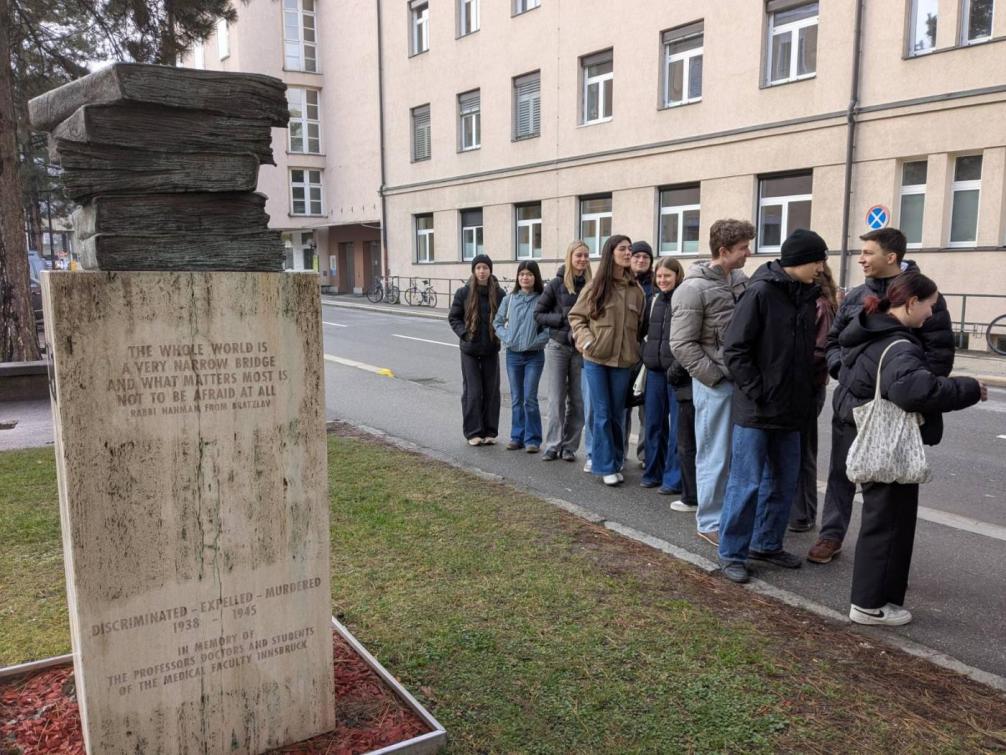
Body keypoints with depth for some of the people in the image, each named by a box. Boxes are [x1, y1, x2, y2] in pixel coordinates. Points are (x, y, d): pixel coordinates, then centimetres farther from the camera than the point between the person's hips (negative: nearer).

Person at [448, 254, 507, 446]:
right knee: (472, 392, 1)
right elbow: (453, 317, 4)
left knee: (491, 391, 7)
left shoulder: (499, 293, -1)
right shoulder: (463, 292, -3)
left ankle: (489, 432, 18)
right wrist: (464, 333, -9)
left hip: (491, 350, 1)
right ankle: (473, 432, 9)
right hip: (470, 350, -1)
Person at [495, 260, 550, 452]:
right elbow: (497, 321, 12)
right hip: (513, 354, 4)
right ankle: (517, 436, 20)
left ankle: (532, 439, 6)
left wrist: (535, 341, -15)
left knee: (530, 398, -5)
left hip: (534, 355, -3)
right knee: (516, 399, 11)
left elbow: (549, 328, -8)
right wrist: (506, 337, -2)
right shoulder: (509, 299, 4)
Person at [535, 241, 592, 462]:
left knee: (577, 401, 6)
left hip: (581, 349, 2)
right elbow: (538, 314, 1)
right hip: (558, 347, -1)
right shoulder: (556, 284, -3)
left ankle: (569, 446, 17)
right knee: (556, 399, 2)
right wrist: (563, 318, -12)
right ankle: (552, 445, 11)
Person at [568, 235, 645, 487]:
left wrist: (638, 352, 2)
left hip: (623, 360, 2)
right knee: (602, 414, 1)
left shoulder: (636, 290, 4)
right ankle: (607, 466, 9)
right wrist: (586, 340, -10)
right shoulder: (595, 286, -2)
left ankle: (616, 462, 23)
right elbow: (576, 317, 4)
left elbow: (640, 325, 10)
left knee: (617, 414, 11)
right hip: (596, 359, -2)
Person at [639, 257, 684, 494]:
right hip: (654, 369, 6)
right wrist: (647, 356, 14)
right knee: (653, 422, 11)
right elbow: (644, 329, 22)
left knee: (677, 424, -1)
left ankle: (674, 478, 7)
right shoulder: (653, 300, 13)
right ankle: (653, 472, 23)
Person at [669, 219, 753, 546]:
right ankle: (710, 523, 15)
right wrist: (715, 378, -14)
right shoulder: (694, 289, -13)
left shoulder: (740, 280, 8)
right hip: (716, 384, -7)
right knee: (716, 455, 2)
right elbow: (682, 344, -14)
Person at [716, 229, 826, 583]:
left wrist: (804, 396, 7)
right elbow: (734, 348, -16)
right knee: (746, 484, 0)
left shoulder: (807, 295, 8)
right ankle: (731, 553, 13)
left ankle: (767, 544, 31)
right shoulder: (761, 292, -14)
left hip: (789, 411, 8)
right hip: (756, 410, -7)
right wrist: (757, 392, -16)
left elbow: (806, 350, 15)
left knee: (783, 483, 15)